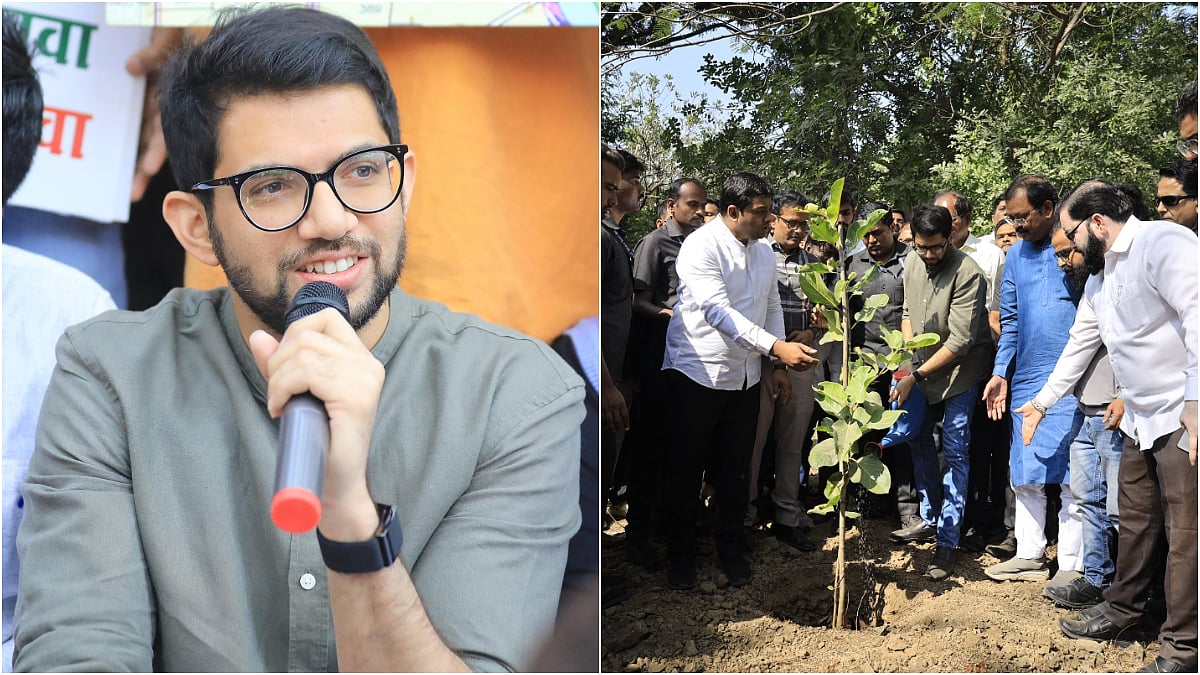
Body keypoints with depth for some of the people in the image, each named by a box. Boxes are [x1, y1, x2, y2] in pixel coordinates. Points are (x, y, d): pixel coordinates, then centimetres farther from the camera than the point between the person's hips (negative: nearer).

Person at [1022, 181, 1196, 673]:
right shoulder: (1100, 275, 16)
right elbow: (1079, 343, 27)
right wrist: (1042, 402, 32)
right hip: (1141, 420, 9)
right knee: (1135, 520, 18)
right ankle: (1122, 612, 33)